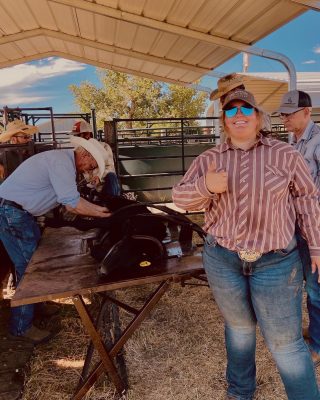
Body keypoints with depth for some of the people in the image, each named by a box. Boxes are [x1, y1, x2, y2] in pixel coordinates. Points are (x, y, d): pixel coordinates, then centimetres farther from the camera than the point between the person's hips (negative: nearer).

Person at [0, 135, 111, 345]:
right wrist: (100, 213, -10)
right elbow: (72, 204, -24)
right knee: (29, 267, -4)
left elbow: (71, 198, 13)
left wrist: (97, 208, 8)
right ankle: (22, 326, 10)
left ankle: (37, 305, 35)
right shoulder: (62, 162, -21)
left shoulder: (62, 159, 11)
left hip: (17, 211, 10)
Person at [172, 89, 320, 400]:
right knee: (238, 327, 22)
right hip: (222, 260, 3)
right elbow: (180, 197, 1)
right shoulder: (208, 159, 2)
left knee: (285, 342, 6)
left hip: (276, 262, -2)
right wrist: (205, 186, -20)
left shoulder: (285, 155, -2)